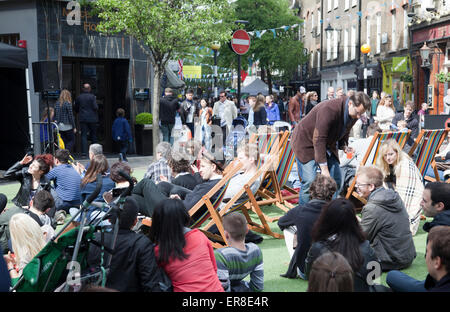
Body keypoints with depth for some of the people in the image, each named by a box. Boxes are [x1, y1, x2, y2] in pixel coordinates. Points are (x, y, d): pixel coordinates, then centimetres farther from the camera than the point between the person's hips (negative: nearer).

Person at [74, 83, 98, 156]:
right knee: (93, 135, 9)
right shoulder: (92, 97, -7)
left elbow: (76, 109, 8)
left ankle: (84, 151, -8)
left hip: (82, 118, 2)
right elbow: (95, 107, -14)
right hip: (92, 118, -2)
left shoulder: (79, 97, 3)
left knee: (83, 135, 1)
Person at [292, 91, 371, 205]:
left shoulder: (354, 115, -7)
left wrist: (344, 146, -11)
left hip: (327, 144, 8)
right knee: (309, 181, -17)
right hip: (306, 141, -8)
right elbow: (319, 140, -33)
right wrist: (324, 168, -33)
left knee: (336, 180, 1)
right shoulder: (329, 110, -33)